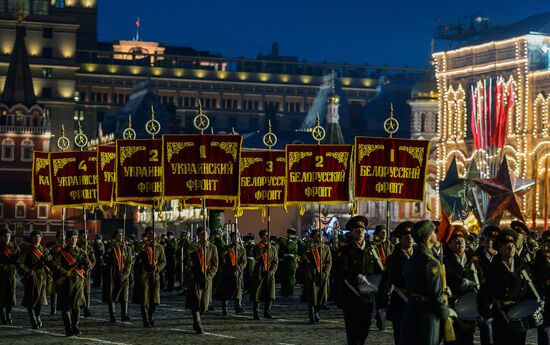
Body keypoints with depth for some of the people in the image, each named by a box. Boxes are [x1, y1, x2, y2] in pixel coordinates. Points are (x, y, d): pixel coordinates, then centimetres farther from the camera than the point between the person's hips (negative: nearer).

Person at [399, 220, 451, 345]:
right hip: (427, 312, -9)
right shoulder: (430, 261, -17)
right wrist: (445, 313, -5)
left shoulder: (413, 258, 11)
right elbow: (436, 293, -19)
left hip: (410, 310, 9)